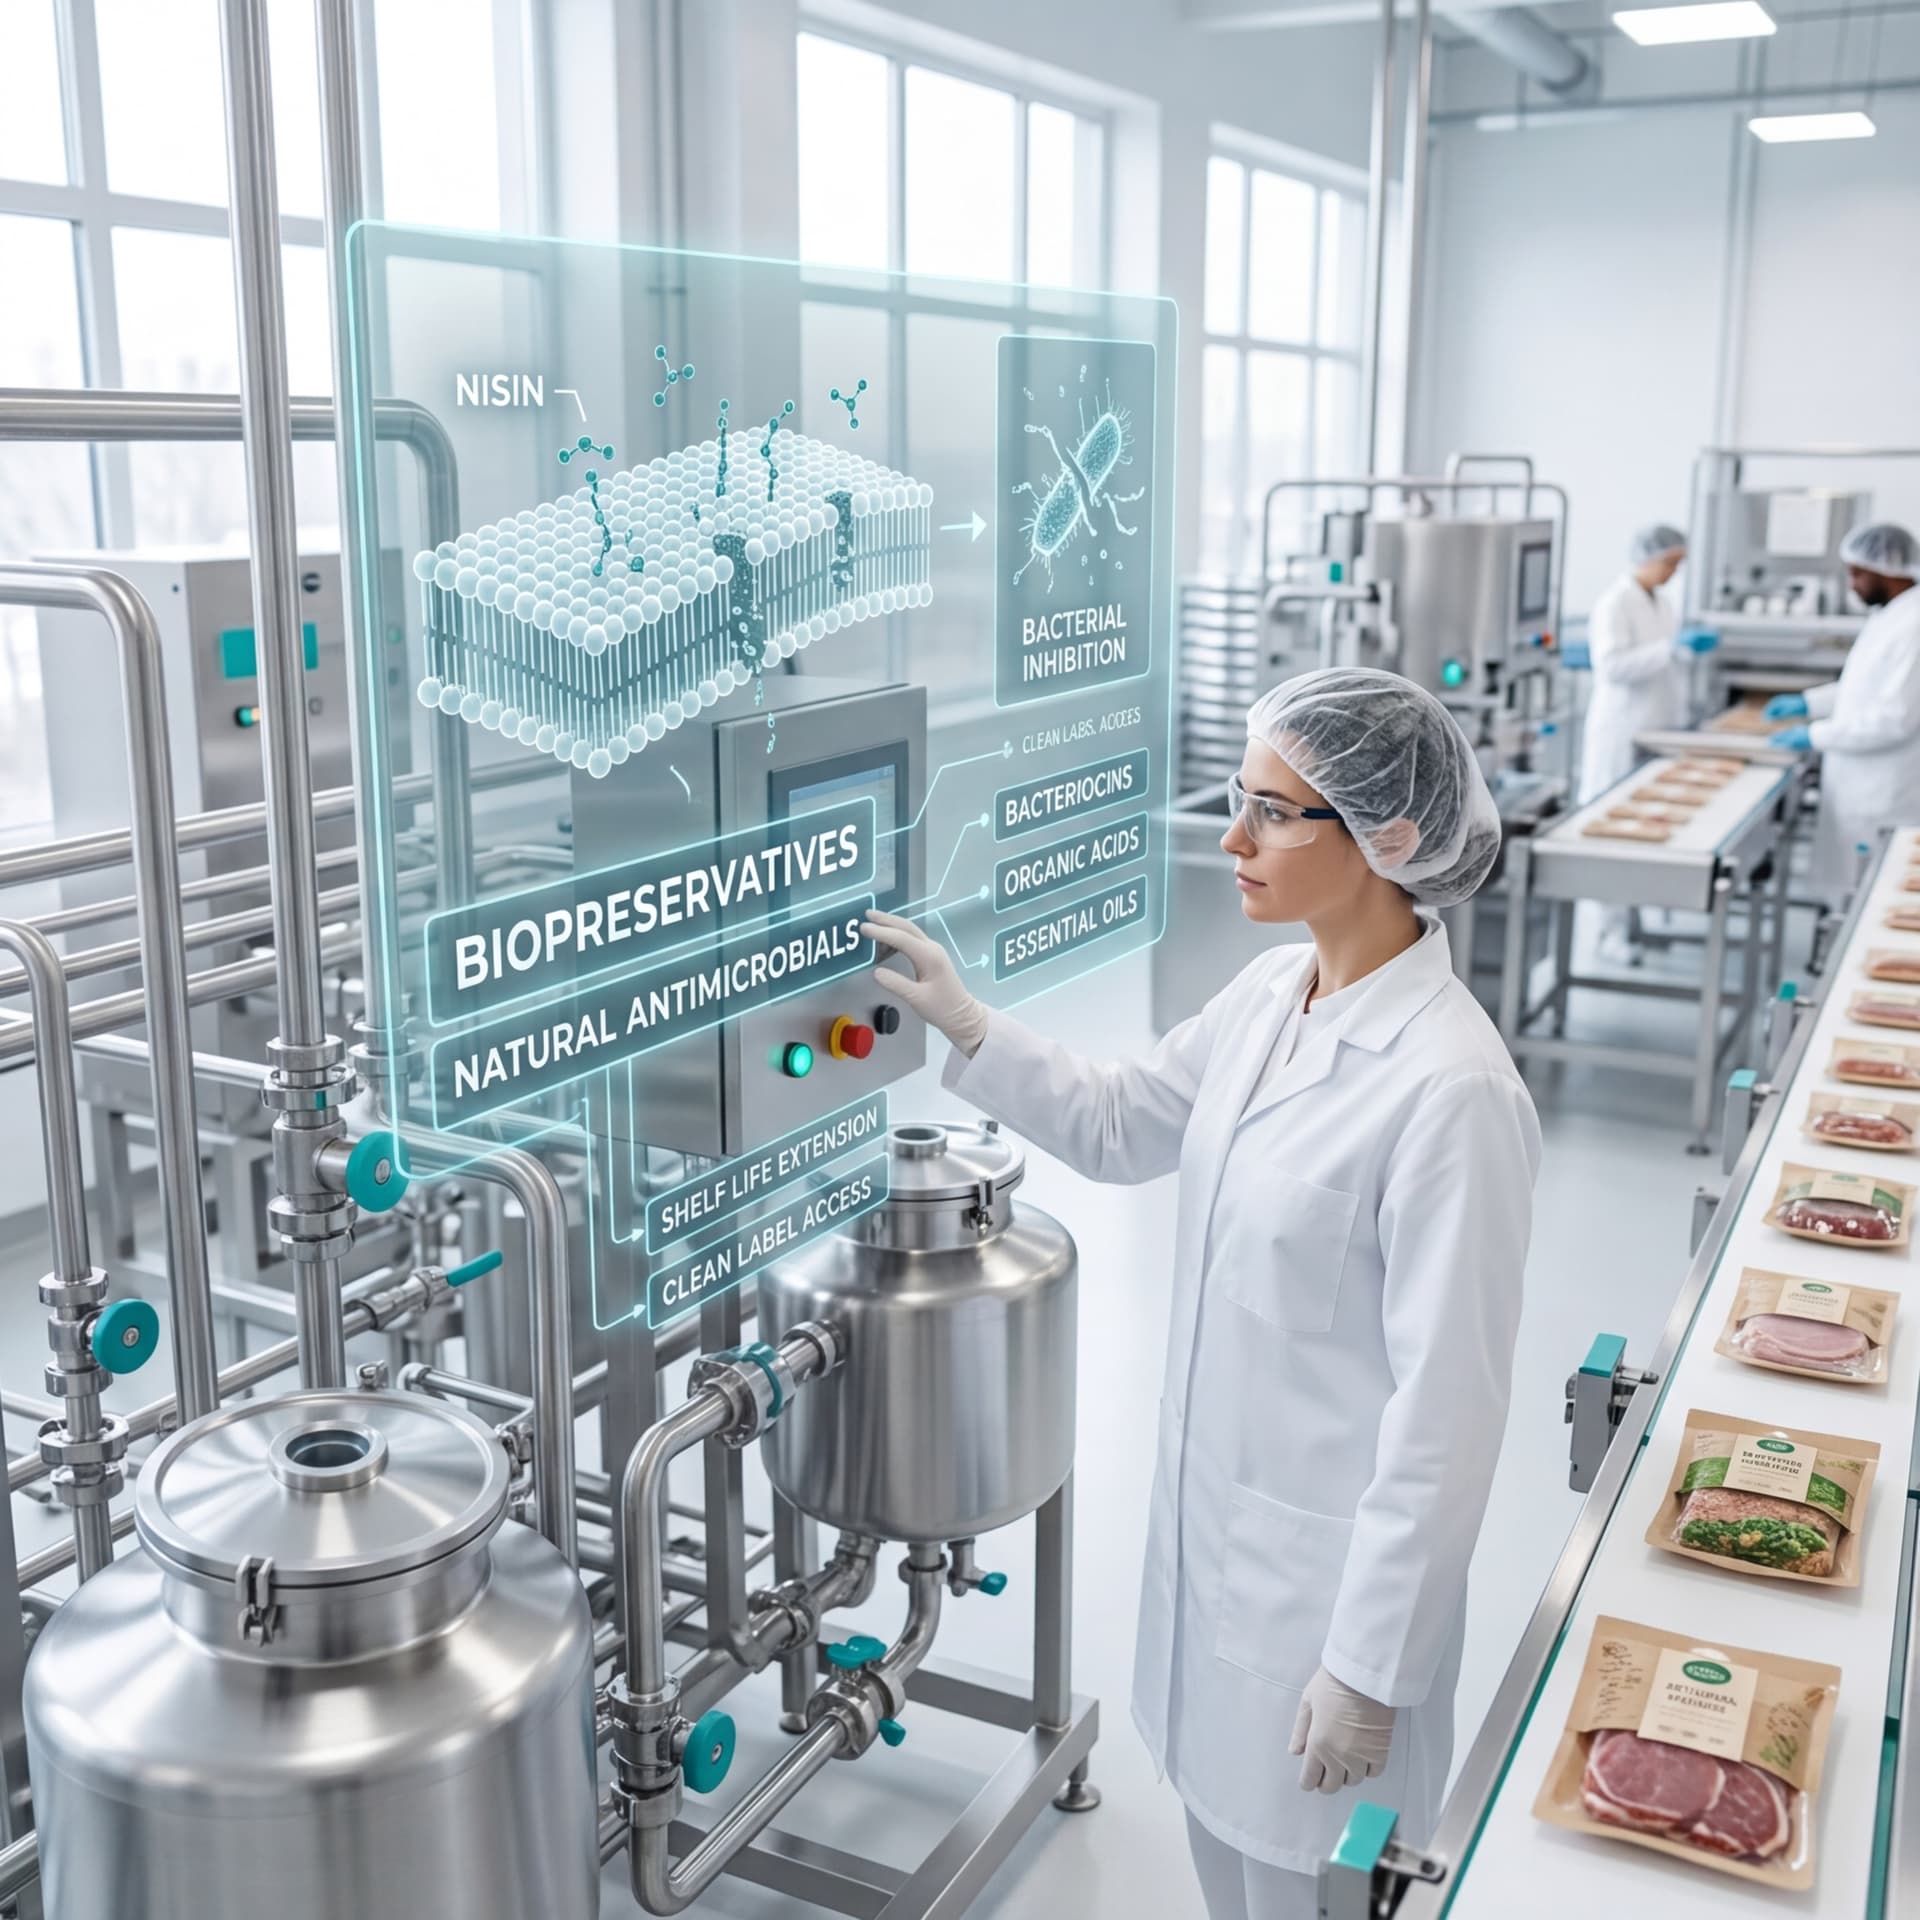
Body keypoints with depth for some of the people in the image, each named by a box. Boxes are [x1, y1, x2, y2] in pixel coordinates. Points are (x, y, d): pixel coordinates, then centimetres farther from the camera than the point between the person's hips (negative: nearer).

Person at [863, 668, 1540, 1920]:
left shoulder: (1451, 1089, -27)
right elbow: (1119, 1124, 13)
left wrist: (1371, 1666, -17)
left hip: (1330, 1555, -7)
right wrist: (963, 1021, 2)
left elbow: (1446, 1409, -23)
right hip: (1215, 1506, 7)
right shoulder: (1275, 994, -2)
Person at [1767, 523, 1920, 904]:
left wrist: (1816, 735, -19)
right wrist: (1808, 703, 13)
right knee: (1852, 892, 16)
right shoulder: (1884, 615, 9)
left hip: (1885, 801, -10)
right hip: (1860, 788, 10)